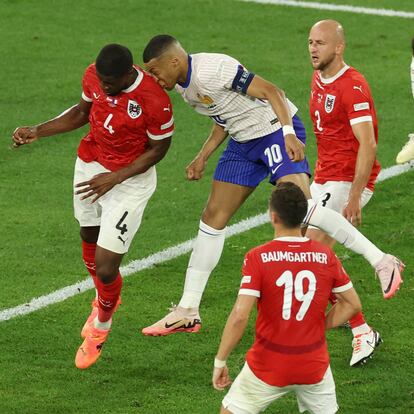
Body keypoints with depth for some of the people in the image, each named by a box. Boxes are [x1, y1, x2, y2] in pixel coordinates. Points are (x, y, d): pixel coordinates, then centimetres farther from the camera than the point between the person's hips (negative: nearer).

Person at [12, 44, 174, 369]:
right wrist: (37, 132, -2)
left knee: (105, 267, -7)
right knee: (89, 239, 23)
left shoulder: (155, 101, -30)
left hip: (130, 180, -5)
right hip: (90, 166, 6)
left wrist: (115, 178, -18)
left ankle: (102, 325, 26)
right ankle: (105, 301, 55)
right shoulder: (94, 76, -14)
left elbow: (159, 148, -14)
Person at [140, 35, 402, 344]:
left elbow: (270, 91, -24)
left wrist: (289, 133, -33)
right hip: (243, 142, 10)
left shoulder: (211, 70, -24)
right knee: (213, 217, 6)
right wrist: (203, 157, 12)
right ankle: (187, 312, 12)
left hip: (277, 130, -9)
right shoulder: (183, 85, 5)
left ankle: (382, 262, -16)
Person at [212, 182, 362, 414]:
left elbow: (240, 316, -20)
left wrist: (220, 362, -10)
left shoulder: (258, 258, -16)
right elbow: (353, 305, 4)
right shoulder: (326, 256, -5)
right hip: (314, 366, 3)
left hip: (268, 368, -3)